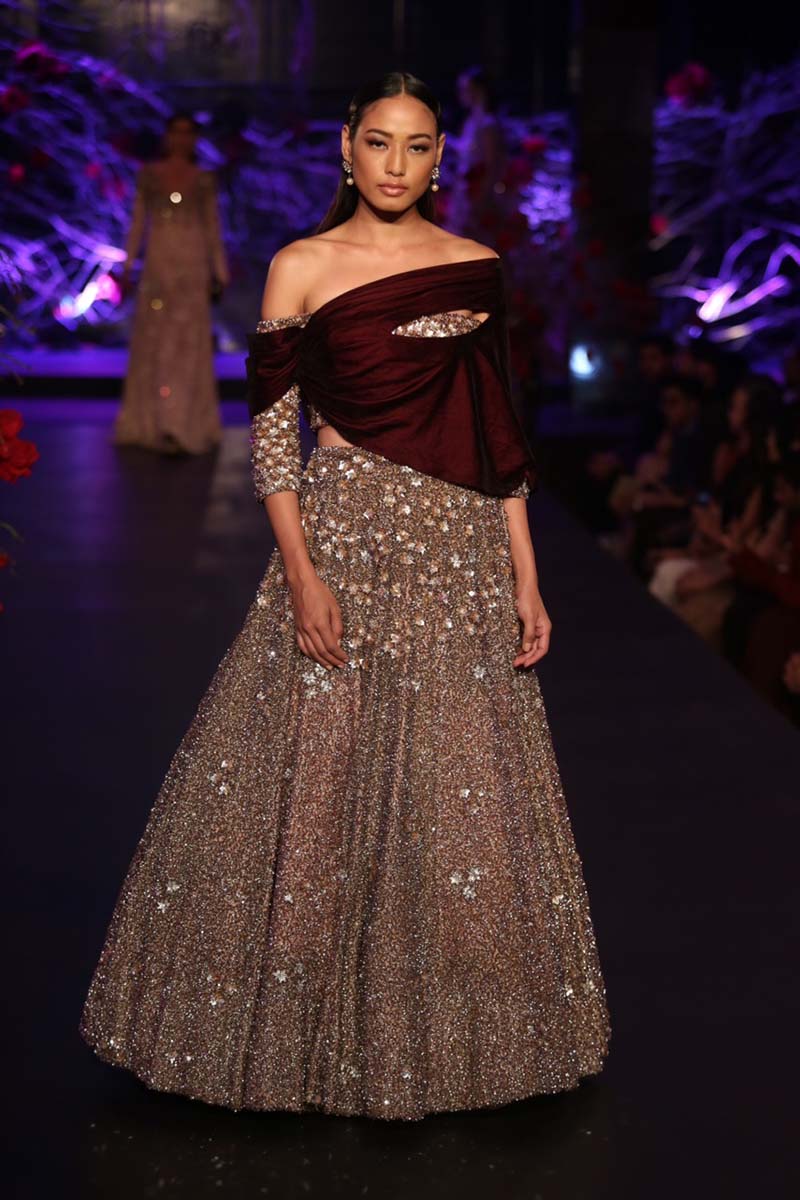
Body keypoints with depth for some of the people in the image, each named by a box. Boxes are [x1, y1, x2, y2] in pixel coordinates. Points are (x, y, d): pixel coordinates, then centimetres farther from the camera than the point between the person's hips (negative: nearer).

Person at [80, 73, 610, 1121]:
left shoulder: (478, 269, 7)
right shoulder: (302, 269, 0)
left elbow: (499, 440, 8)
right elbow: (271, 428, -2)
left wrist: (525, 578, 4)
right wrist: (301, 573, -12)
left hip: (459, 560, 3)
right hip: (344, 543, -2)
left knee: (459, 797, 8)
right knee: (321, 784, 3)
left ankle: (446, 1027, 26)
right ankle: (317, 1028, 22)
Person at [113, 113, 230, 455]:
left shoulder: (204, 181, 7)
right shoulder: (148, 175, 8)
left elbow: (213, 230, 7)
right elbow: (138, 224, 8)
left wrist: (220, 274, 3)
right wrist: (127, 267, 2)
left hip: (192, 269, -1)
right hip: (157, 266, 1)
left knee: (189, 344, -7)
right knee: (152, 344, 3)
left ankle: (184, 426, -9)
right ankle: (148, 422, 13)